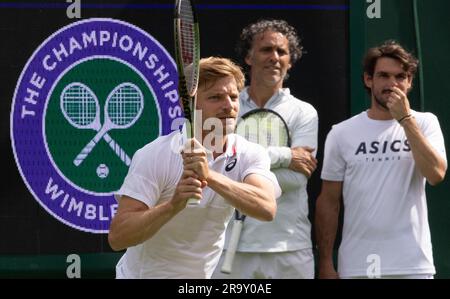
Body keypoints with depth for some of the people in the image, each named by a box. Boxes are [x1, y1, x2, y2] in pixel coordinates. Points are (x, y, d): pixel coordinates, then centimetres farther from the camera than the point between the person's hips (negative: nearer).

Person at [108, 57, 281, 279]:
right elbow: (117, 237, -23)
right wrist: (174, 205, -36)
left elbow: (267, 208, -26)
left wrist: (210, 176, -37)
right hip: (144, 273, -3)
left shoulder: (250, 155, -7)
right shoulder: (154, 156, -17)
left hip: (204, 273, 3)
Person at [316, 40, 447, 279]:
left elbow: (436, 174, -13)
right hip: (355, 266, 1)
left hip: (413, 265, -1)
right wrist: (325, 263, 2)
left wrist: (406, 118, -12)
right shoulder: (341, 133, 5)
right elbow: (329, 202, 7)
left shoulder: (424, 123, 5)